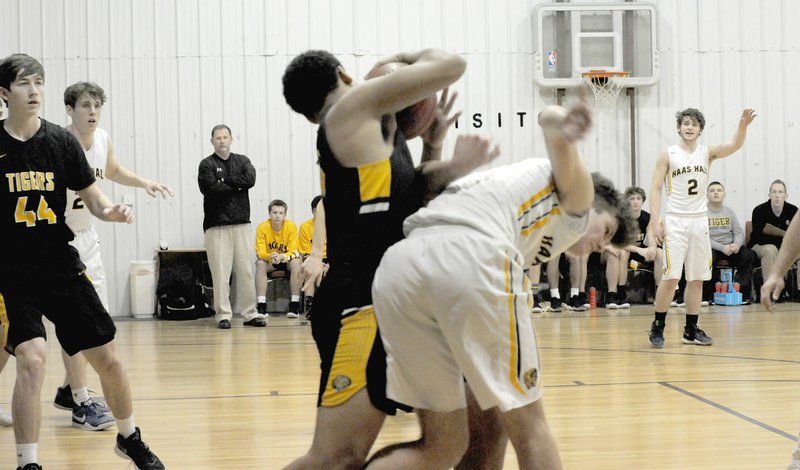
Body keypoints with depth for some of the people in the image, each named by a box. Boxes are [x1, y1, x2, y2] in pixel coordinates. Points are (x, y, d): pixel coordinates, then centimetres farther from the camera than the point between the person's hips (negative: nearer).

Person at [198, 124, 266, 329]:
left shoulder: (242, 161, 14)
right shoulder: (207, 164, 3)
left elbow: (250, 179, -5)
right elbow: (210, 188, -13)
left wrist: (225, 181, -8)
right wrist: (237, 186, -4)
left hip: (241, 223, 3)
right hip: (217, 225, -3)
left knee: (245, 270, 3)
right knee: (220, 272, -5)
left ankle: (250, 313, 8)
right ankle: (223, 314, 1)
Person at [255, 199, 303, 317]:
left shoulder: (291, 226, -18)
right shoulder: (262, 227, -16)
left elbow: (293, 252, -20)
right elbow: (260, 252, -18)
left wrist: (282, 257, -41)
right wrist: (270, 257, -41)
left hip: (287, 260, 0)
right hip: (269, 261, 1)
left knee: (296, 262, -32)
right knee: (260, 264, -30)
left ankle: (295, 304, -31)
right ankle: (261, 305, -34)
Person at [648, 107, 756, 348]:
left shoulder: (707, 152, 5)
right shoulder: (668, 155, -1)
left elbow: (734, 145, -12)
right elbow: (655, 188, -3)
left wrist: (743, 125, -33)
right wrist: (654, 222, -12)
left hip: (700, 221, 4)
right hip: (675, 221, -4)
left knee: (697, 278, 6)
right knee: (671, 277, -10)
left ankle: (691, 330, 14)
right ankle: (657, 327, 1)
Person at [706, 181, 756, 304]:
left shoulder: (729, 212, 15)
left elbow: (739, 233, 11)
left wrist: (736, 245, -15)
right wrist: (722, 248, -22)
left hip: (729, 247, 4)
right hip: (710, 247, -4)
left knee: (749, 255, -22)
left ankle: (741, 292, -19)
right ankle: (710, 294, -24)